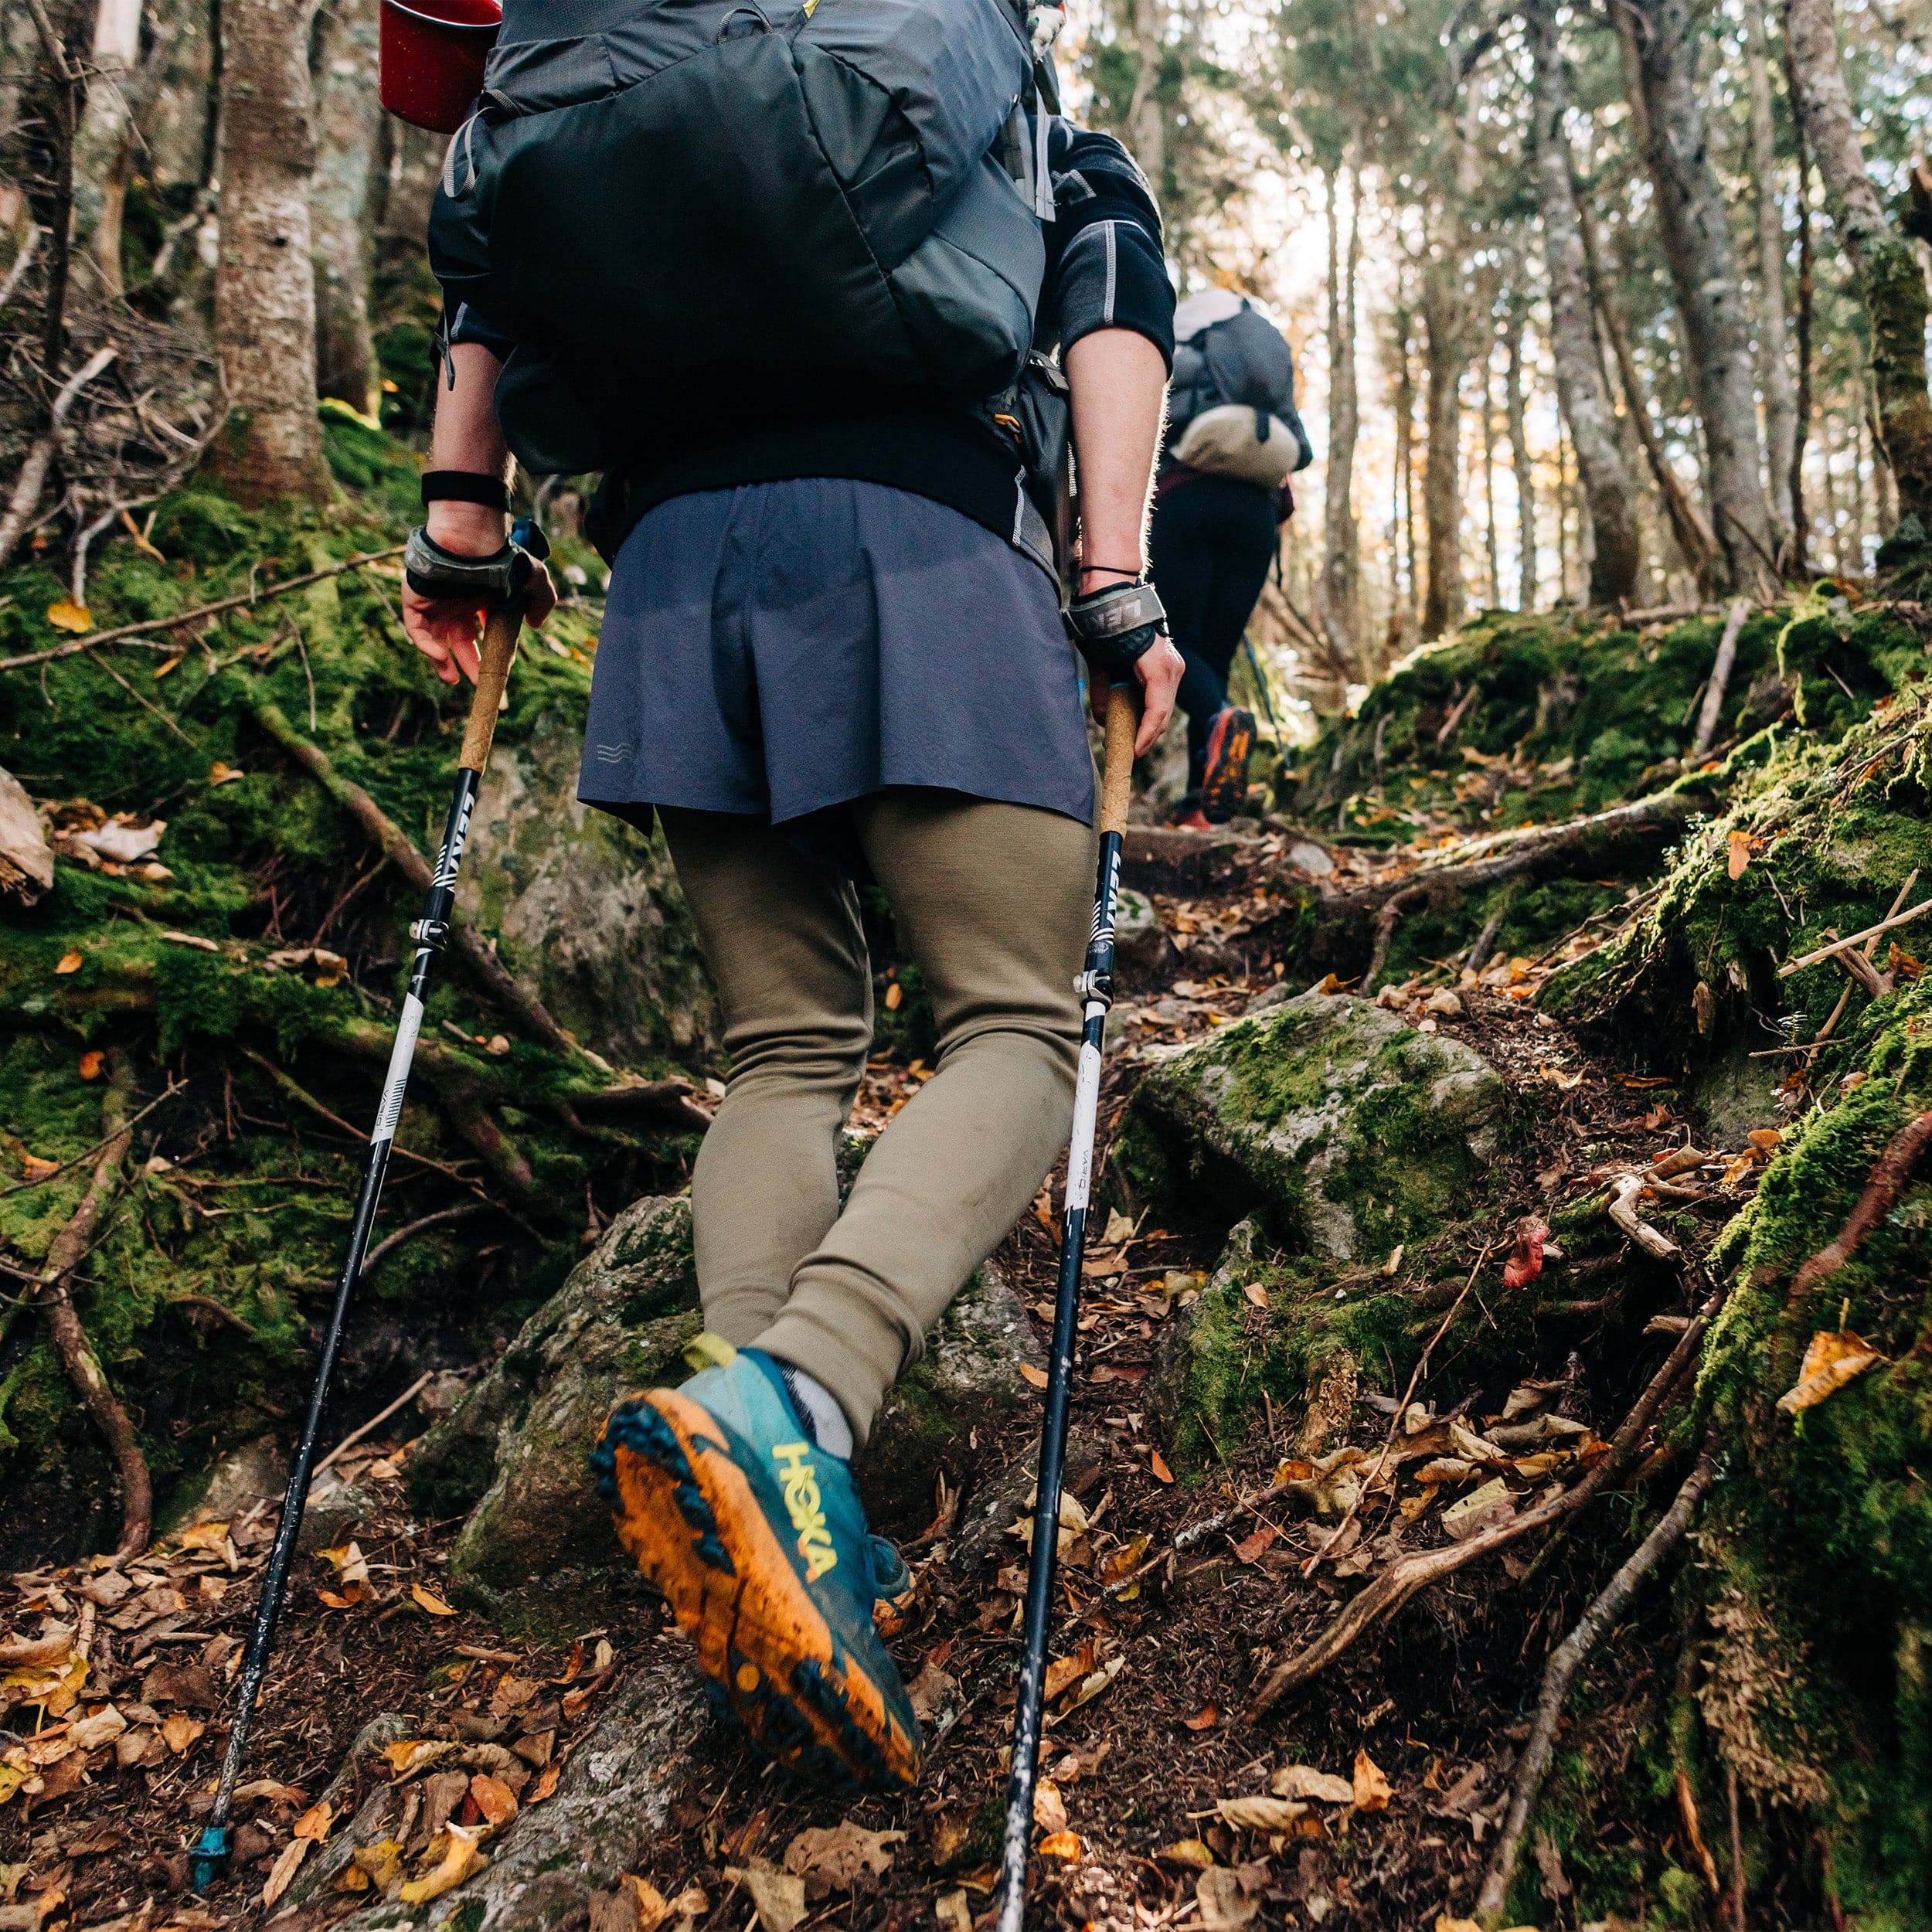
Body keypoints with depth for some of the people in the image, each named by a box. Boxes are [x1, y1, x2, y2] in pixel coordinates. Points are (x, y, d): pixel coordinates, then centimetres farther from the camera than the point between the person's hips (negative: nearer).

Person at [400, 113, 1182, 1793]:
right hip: (923, 546, -3)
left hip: (677, 567, 4)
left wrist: (464, 512, 17)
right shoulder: (1051, 149, 30)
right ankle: (792, 1401, -31)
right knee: (1016, 1028, -4)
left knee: (786, 1050, 7)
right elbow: (1116, 292, 8)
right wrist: (1117, 578, -1)